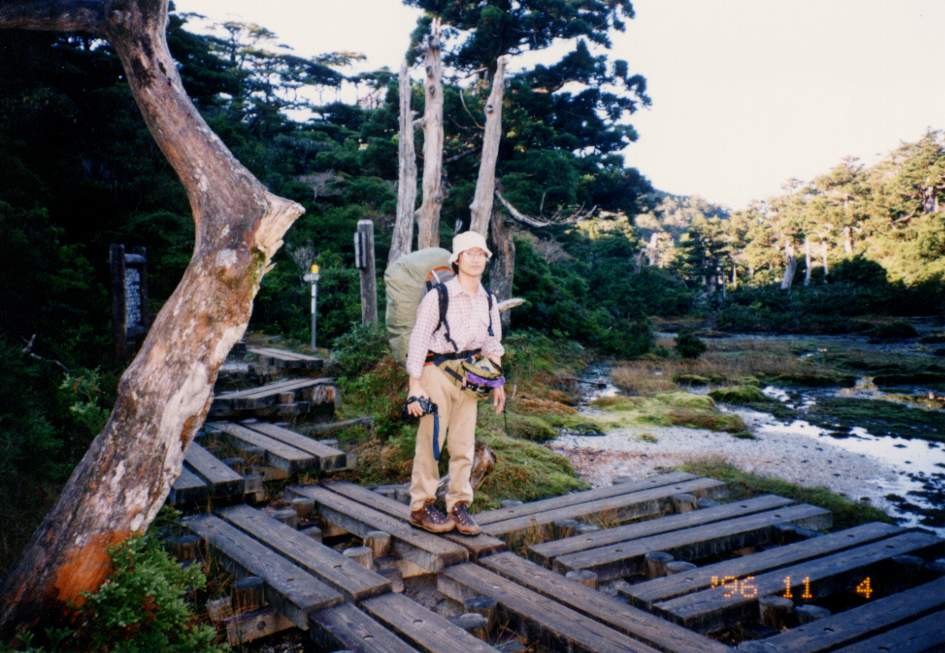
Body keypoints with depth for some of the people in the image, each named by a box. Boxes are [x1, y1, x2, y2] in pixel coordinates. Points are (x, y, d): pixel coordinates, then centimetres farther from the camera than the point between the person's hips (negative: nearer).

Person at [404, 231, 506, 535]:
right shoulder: (437, 296, -9)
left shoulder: (488, 301, 8)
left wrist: (497, 383, 17)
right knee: (430, 440, -4)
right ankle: (421, 506, 8)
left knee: (464, 444, 6)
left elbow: (492, 344, 18)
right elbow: (418, 340, -9)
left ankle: (459, 505, 16)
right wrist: (415, 385, -12)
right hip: (437, 370, -5)